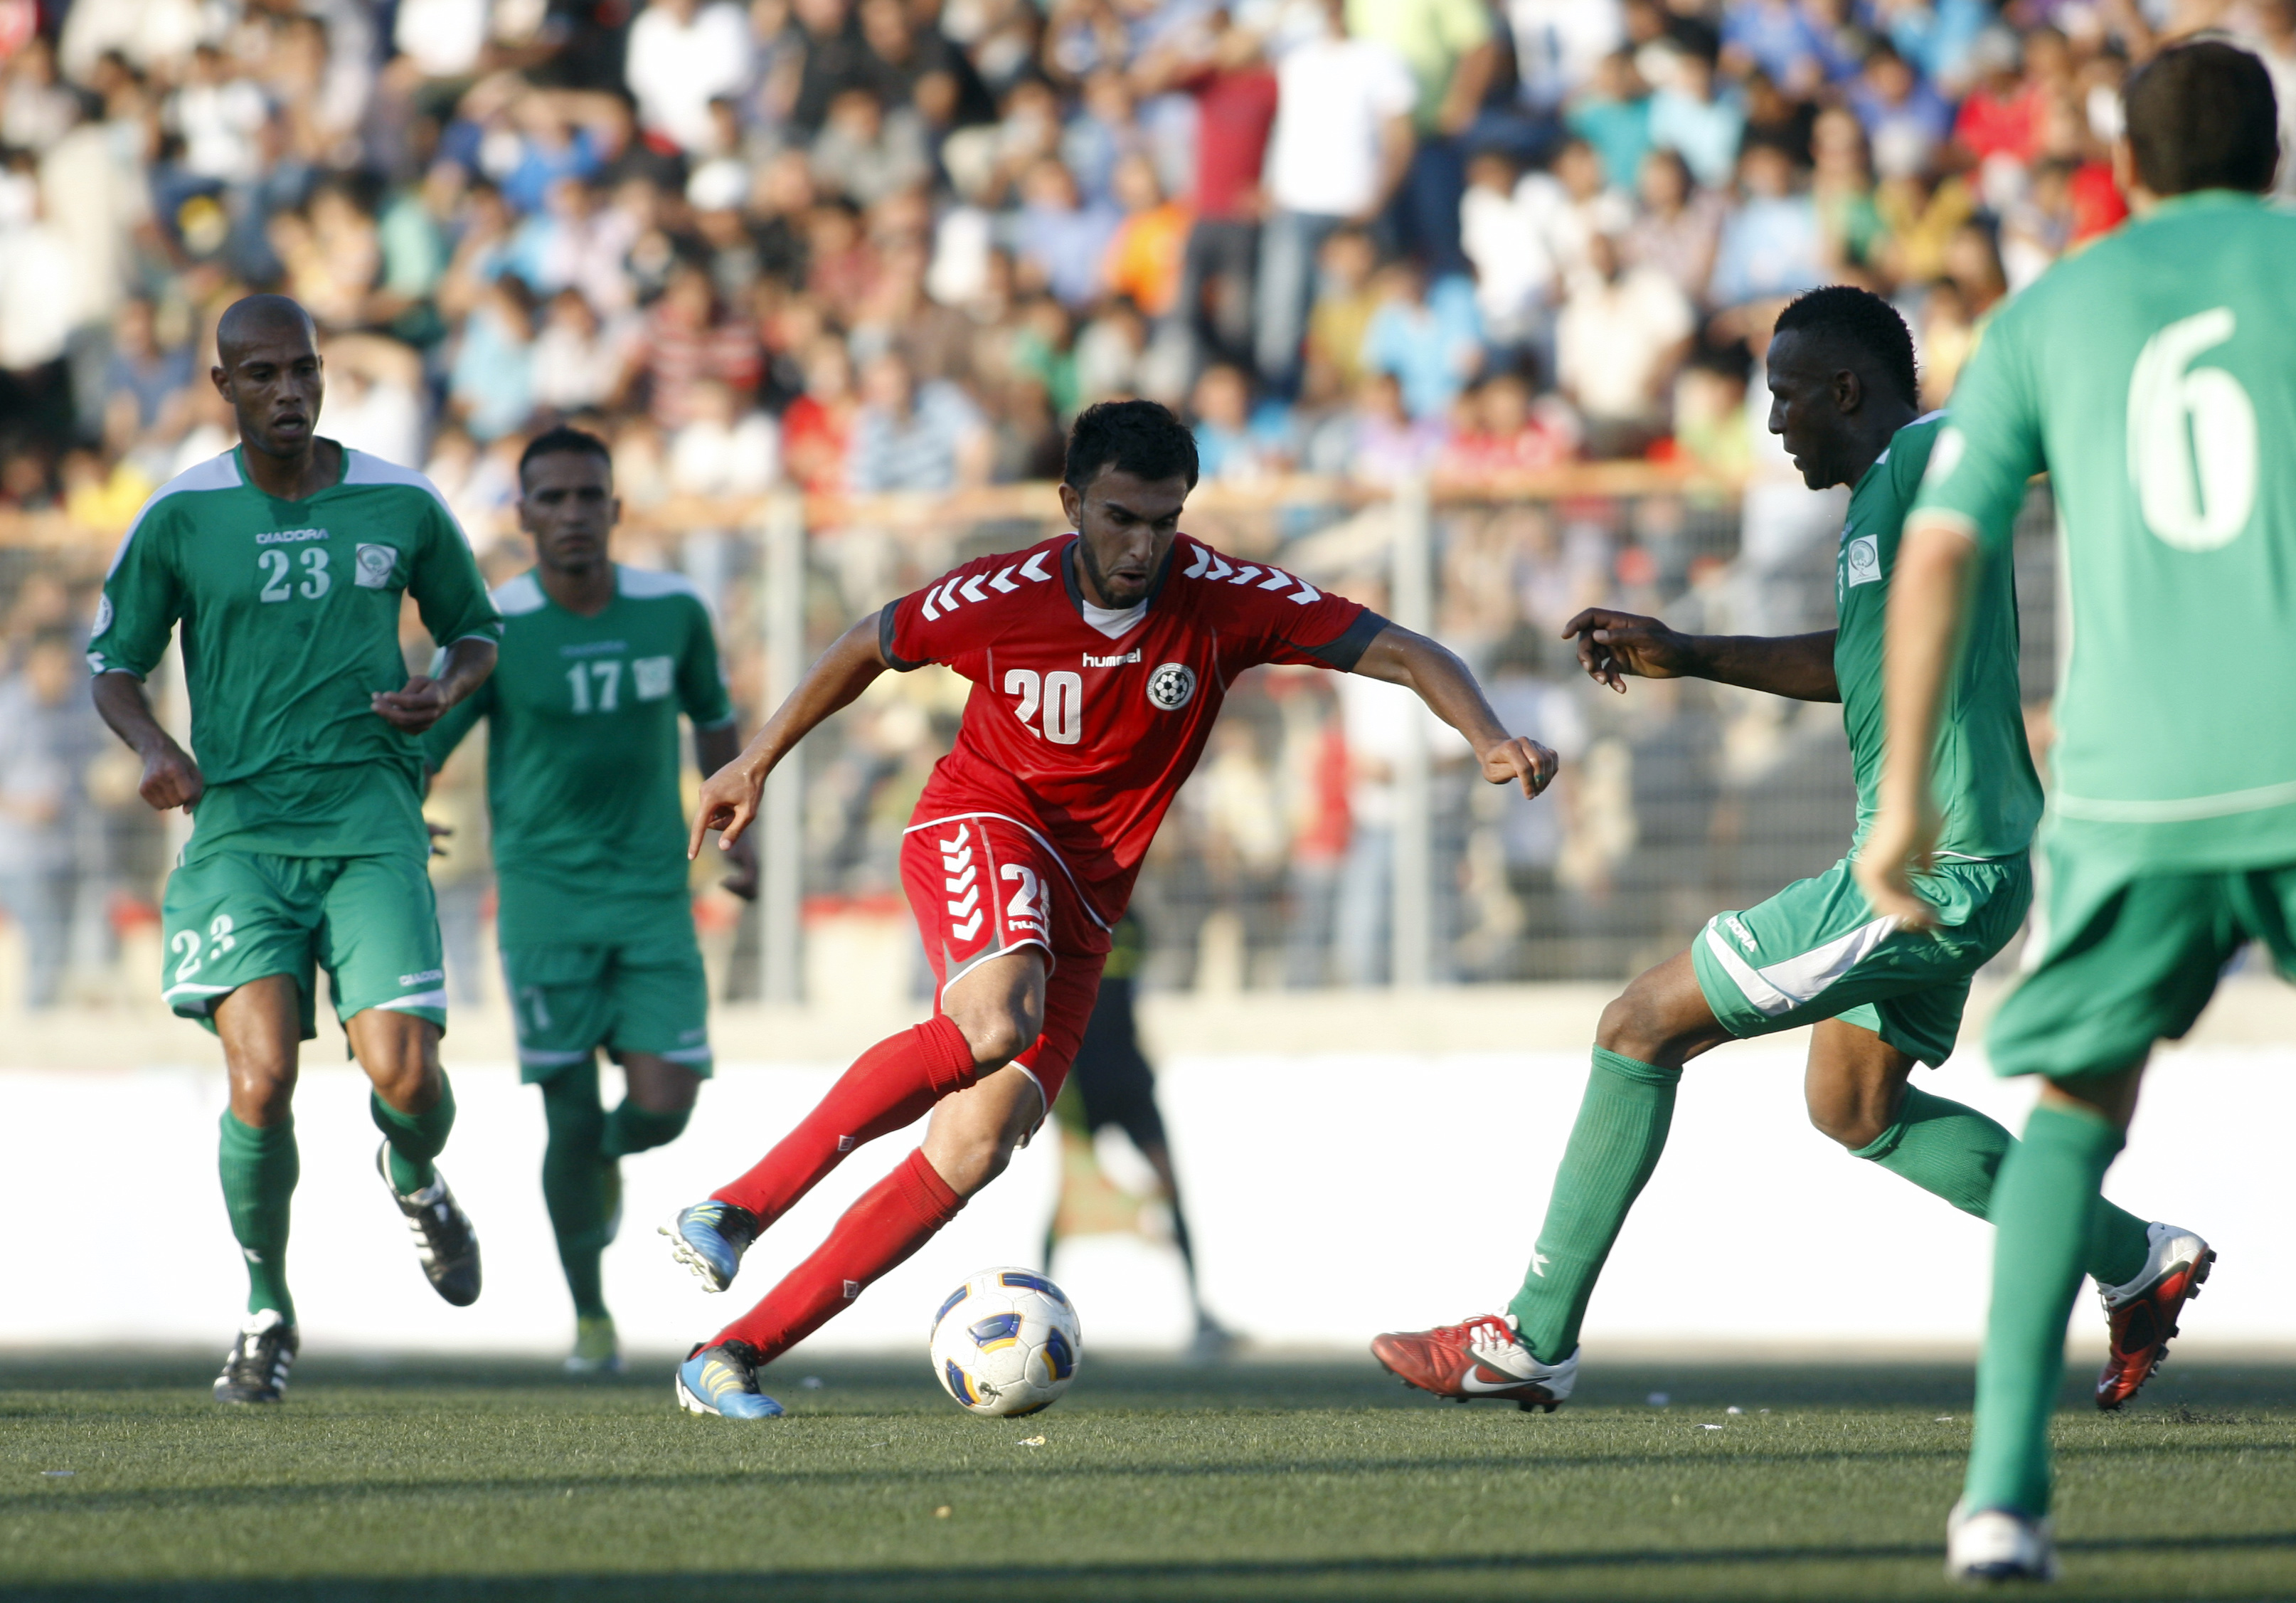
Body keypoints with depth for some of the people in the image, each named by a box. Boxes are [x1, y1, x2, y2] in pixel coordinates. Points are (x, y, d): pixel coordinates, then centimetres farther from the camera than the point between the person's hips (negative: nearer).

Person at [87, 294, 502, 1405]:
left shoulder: (401, 506, 5)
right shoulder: (181, 518, 1)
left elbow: (476, 629, 19)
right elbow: (113, 665, 8)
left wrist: (446, 689, -3)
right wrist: (154, 748, -12)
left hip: (372, 818, 1)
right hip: (239, 824, -1)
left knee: (404, 1073, -13)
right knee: (260, 1081, -16)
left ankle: (415, 1179, 27)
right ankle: (266, 1314, 7)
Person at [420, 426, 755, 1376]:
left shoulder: (673, 612, -1)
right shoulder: (493, 632, -8)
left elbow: (713, 719, 18)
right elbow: (412, 761, -6)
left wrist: (736, 834, 16)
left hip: (654, 894, 2)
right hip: (546, 895, -2)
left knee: (664, 1108, -9)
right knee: (572, 1116, -5)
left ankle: (609, 1155, 28)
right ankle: (590, 1315, 14)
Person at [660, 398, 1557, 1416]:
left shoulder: (1224, 601, -12)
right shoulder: (1001, 597, -13)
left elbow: (1403, 654, -14)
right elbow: (866, 649, 6)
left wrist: (1489, 739, -32)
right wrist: (757, 762, 15)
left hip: (1084, 899, 3)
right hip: (979, 825, -3)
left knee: (981, 1142, -12)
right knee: (998, 1020, -36)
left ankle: (733, 1356, -9)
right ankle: (736, 1209, -30)